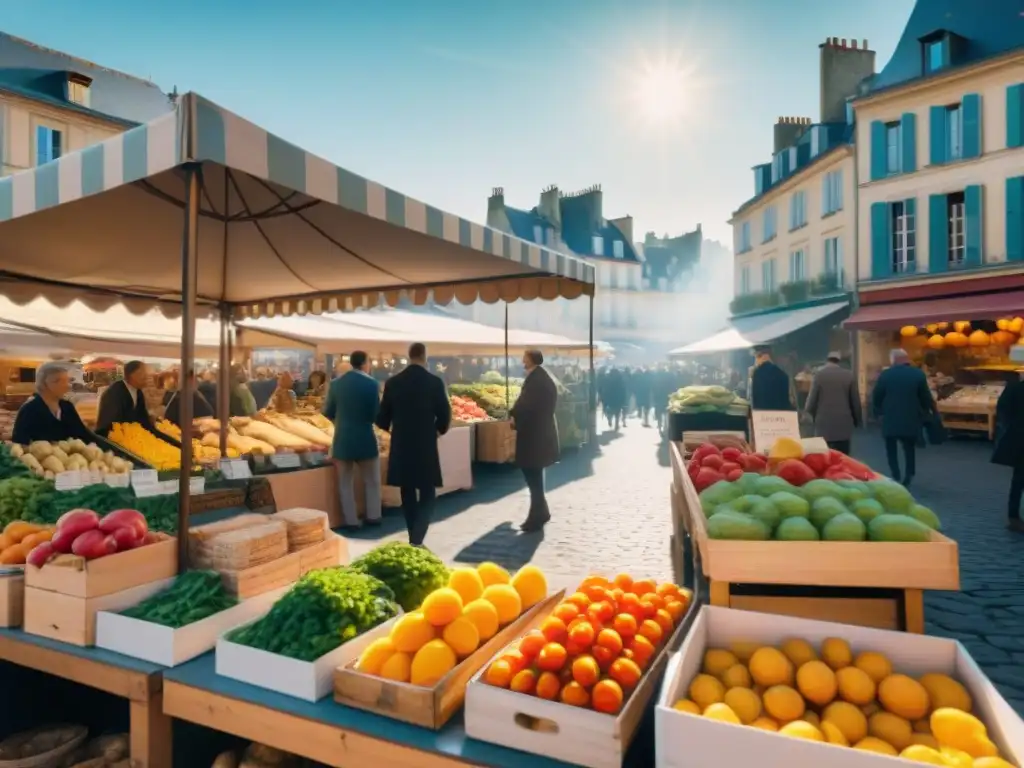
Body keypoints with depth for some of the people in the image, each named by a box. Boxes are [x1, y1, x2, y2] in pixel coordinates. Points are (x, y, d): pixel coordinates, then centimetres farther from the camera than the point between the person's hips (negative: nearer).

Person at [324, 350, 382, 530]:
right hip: (365, 440, -2)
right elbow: (376, 414, -9)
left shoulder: (336, 384, -1)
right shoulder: (371, 383, -11)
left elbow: (328, 412, 5)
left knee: (346, 483, 12)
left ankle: (351, 521, 15)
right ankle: (373, 517, 22)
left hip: (342, 440, 2)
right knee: (372, 481, 16)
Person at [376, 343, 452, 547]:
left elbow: (382, 417, 3)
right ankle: (416, 540, -10)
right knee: (427, 495, 5)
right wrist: (439, 430, 15)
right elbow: (445, 415, -6)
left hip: (401, 446, 3)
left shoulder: (392, 382, -1)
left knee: (407, 494, 15)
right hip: (426, 447, -3)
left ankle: (414, 538, 24)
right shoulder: (434, 382, -8)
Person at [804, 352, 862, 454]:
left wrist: (812, 417, 15)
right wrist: (856, 421, 19)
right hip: (844, 424, 2)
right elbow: (855, 401, 6)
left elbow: (812, 400, -3)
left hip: (824, 425, -1)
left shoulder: (819, 375, -3)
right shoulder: (849, 375, 3)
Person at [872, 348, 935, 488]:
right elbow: (926, 397, 1)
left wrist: (878, 412, 12)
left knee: (892, 450, 9)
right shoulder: (918, 374, -3)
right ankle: (908, 478, 12)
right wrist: (926, 413, 16)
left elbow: (876, 397, -2)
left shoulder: (885, 375, -6)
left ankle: (896, 477, 1)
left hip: (890, 419, -1)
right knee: (910, 449, 14)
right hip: (911, 419, 1)